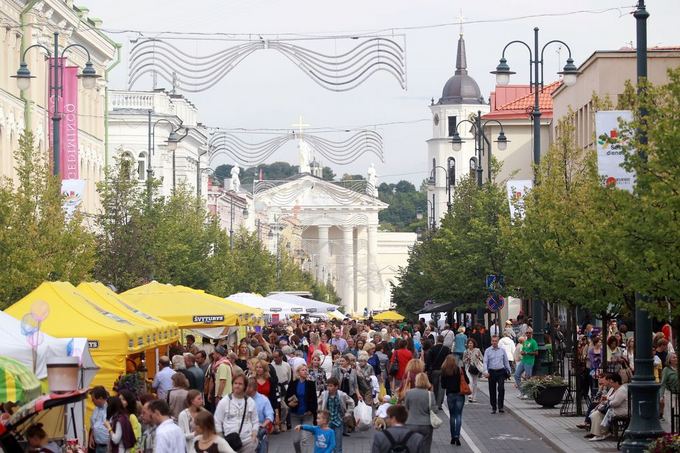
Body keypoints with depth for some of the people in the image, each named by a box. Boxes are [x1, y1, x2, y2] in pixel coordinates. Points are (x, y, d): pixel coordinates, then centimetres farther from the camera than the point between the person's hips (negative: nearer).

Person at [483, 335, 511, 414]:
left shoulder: (502, 350, 8)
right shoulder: (488, 351, 3)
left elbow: (506, 361, 15)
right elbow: (485, 362, -3)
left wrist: (508, 371, 13)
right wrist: (486, 371, -17)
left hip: (501, 372, 0)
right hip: (491, 372, 0)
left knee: (501, 389, -14)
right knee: (492, 391, 4)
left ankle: (500, 407, -10)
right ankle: (493, 407, 14)